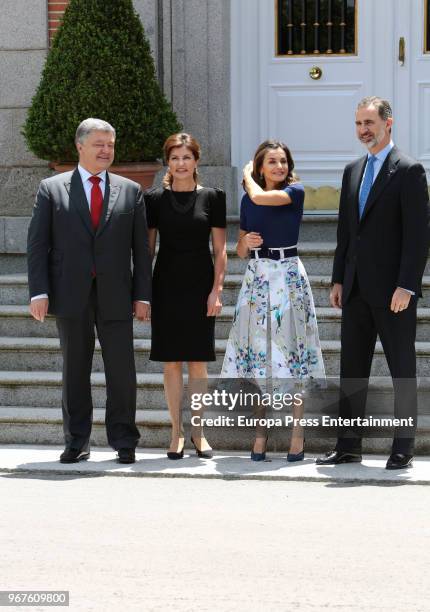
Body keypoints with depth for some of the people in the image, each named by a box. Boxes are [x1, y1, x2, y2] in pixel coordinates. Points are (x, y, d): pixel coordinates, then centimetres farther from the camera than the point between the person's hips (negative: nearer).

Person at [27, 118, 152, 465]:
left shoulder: (130, 191, 10)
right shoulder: (52, 189, 6)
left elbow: (141, 248, 9)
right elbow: (38, 244, 3)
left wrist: (142, 295, 2)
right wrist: (39, 292, -7)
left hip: (116, 296, 1)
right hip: (71, 295, -1)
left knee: (122, 370, -2)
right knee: (75, 370, 5)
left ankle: (123, 442, 8)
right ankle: (77, 442, 12)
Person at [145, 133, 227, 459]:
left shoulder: (212, 197, 2)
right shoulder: (155, 199, 3)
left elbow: (220, 250, 2)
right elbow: (147, 248, 6)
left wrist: (217, 290, -6)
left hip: (200, 286, 0)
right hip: (167, 286, 1)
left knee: (198, 362, 2)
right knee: (172, 362, 2)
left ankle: (198, 431, 11)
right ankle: (177, 432, 8)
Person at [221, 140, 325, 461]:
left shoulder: (295, 191, -3)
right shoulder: (248, 200, 10)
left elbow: (260, 197, -22)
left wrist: (247, 175, -2)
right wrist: (246, 243, -6)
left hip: (288, 275, -4)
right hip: (257, 276, 4)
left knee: (291, 351, -5)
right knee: (258, 354, 4)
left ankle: (297, 434, 0)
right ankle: (261, 432, 10)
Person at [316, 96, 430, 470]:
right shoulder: (353, 171, 14)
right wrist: (338, 280, 11)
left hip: (393, 290, -7)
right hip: (357, 290, 7)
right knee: (352, 368, 8)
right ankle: (349, 445, 13)